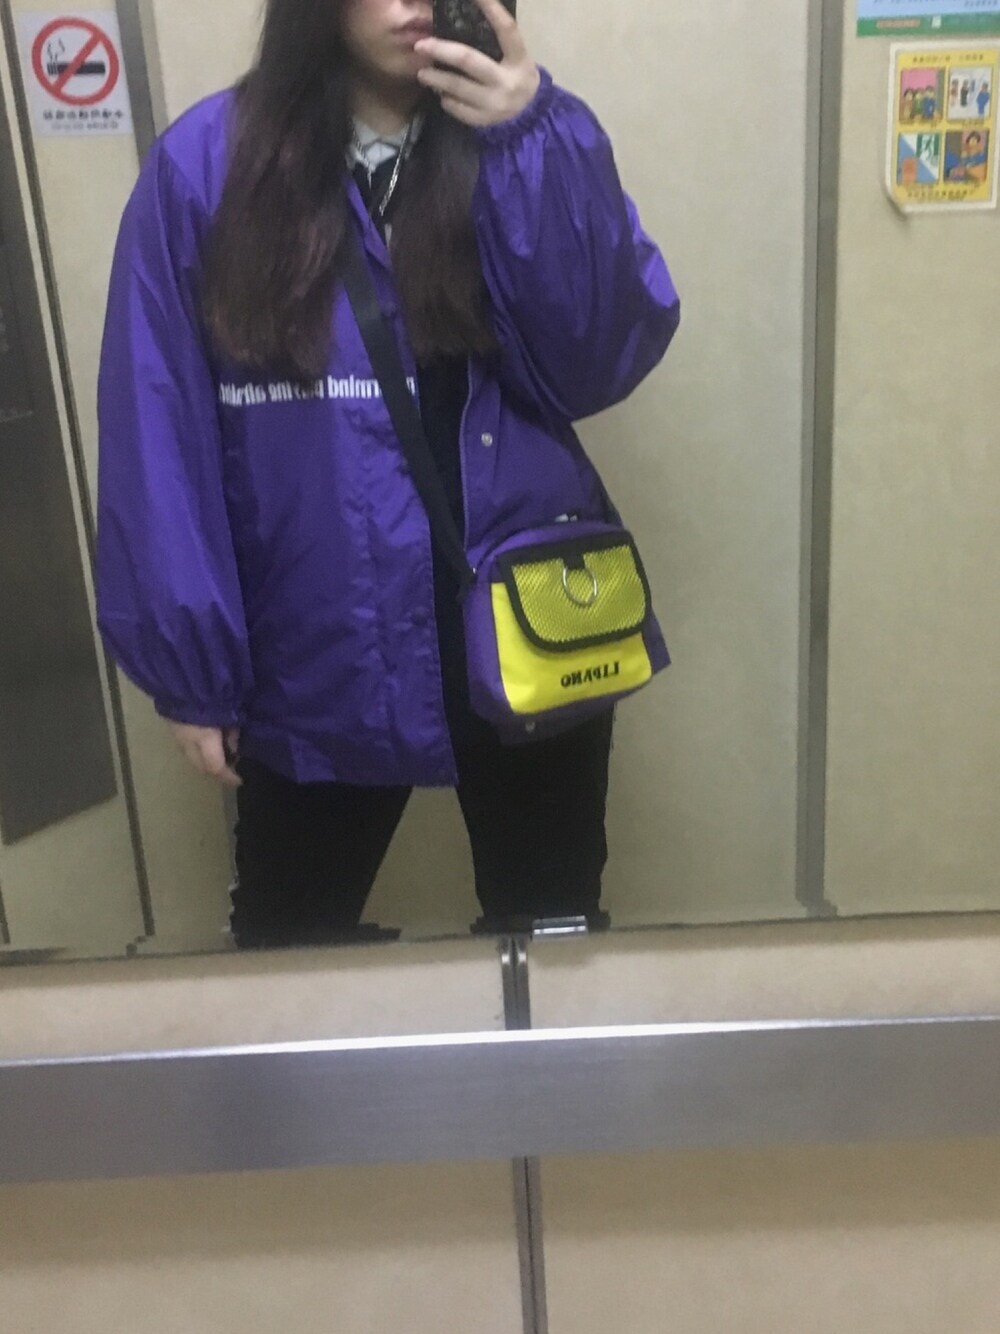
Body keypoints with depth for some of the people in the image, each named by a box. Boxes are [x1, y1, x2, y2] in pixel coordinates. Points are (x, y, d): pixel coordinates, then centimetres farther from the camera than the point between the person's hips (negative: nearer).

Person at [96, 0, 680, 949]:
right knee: (286, 946, 22)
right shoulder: (206, 164, -6)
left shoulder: (541, 141, 0)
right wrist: (189, 665, -5)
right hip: (315, 657, 0)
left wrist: (530, 144, -19)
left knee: (550, 933, 20)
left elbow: (605, 363, -12)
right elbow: (158, 434, -5)